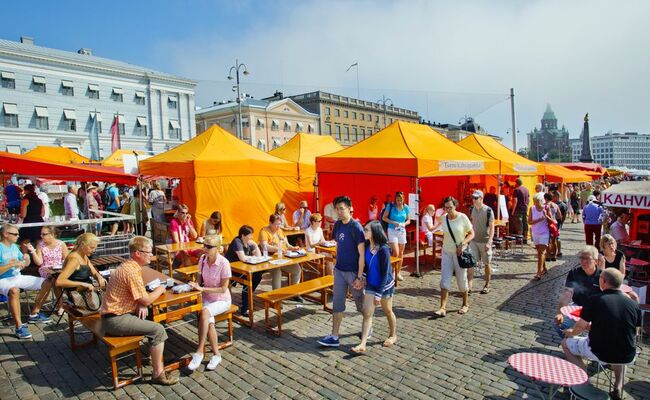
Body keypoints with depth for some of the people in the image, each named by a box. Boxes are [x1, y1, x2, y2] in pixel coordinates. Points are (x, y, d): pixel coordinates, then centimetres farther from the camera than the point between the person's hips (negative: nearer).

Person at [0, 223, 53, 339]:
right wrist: (12, 264, -26)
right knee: (14, 291, -41)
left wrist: (27, 259, -5)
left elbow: (25, 264, 16)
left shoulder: (14, 246, 10)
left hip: (18, 277, 8)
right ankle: (19, 326, -34)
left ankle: (34, 314, 10)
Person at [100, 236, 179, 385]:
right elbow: (146, 300, -21)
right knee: (158, 330, -14)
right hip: (115, 320, -10)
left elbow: (139, 295, 17)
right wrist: (160, 289, -3)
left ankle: (154, 353, 30)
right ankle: (158, 374, -5)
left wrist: (142, 304, -3)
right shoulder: (132, 271, -23)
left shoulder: (128, 265, 8)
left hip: (115, 314, 10)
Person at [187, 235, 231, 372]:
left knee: (204, 312, -34)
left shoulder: (224, 263, -20)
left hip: (222, 300, -4)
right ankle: (216, 354, -10)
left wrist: (202, 289, -23)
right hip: (206, 297, 4)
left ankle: (199, 352, -23)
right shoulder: (202, 259, -4)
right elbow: (199, 279, 8)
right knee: (209, 322, -26)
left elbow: (223, 289, -17)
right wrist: (195, 285, -14)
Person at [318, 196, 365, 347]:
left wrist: (359, 277, -19)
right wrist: (337, 264, 15)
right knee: (337, 303, 6)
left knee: (360, 302, 13)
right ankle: (334, 337, 12)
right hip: (339, 270, 6)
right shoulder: (338, 224, 3)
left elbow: (362, 254, -18)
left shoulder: (356, 227, -17)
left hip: (353, 272, -6)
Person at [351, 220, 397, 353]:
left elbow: (385, 273, -20)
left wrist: (379, 293, -19)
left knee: (387, 312, 16)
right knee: (367, 313, 0)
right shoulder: (367, 246, -6)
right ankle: (362, 344, 2)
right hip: (370, 284, 5)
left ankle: (393, 335, 40)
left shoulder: (383, 249, -24)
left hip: (384, 285, -5)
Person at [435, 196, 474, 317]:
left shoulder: (463, 217, -11)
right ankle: (443, 308, -4)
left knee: (461, 279, 8)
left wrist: (463, 244, -21)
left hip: (459, 253, -3)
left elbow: (471, 234, -6)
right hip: (447, 252, 3)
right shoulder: (444, 219, 0)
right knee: (444, 280, -4)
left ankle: (465, 304, 29)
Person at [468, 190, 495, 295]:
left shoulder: (488, 211, -13)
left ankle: (487, 285, 25)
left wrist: (489, 242, -23)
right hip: (474, 240, 4)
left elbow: (492, 228, -14)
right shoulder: (472, 209, 4)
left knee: (487, 264, 10)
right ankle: (469, 286, -2)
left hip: (485, 241, -4)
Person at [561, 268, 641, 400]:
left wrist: (571, 332, 18)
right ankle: (618, 388, 30)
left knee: (566, 343, 19)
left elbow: (581, 326, -7)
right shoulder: (634, 304, -3)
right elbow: (634, 331, 12)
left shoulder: (595, 301, -15)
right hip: (628, 357, 4)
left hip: (600, 353, -4)